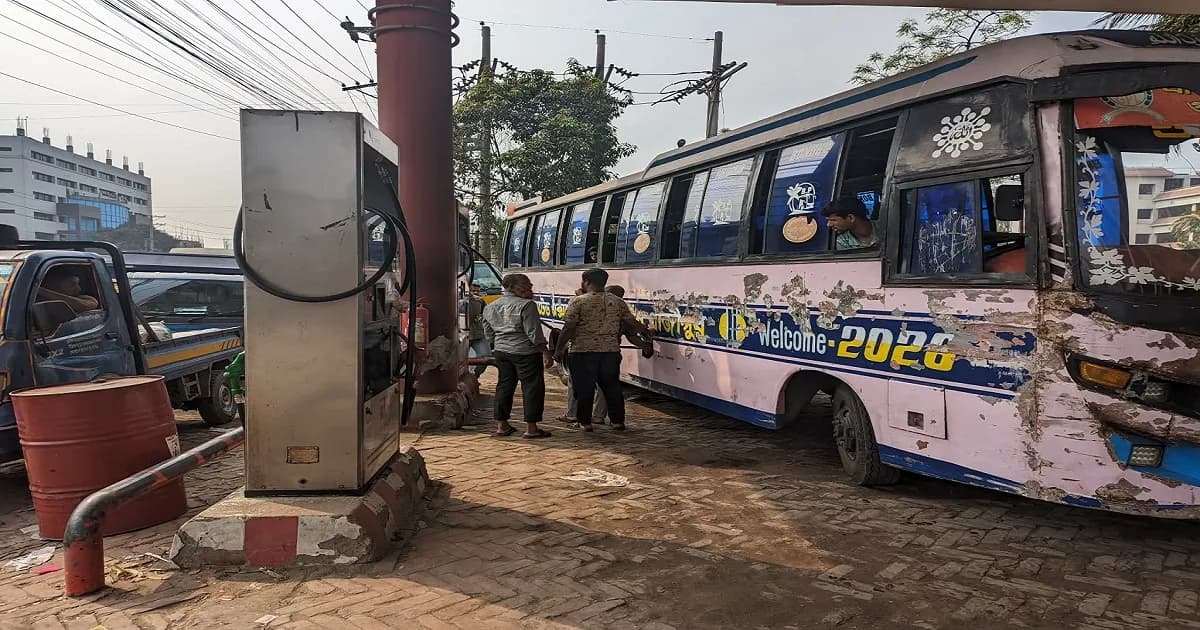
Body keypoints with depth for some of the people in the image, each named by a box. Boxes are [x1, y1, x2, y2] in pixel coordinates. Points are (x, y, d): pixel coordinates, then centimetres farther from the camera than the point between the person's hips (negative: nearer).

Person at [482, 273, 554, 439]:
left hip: (501, 351, 7)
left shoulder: (490, 307, 9)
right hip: (525, 352, -7)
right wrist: (546, 353, -12)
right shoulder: (526, 305, -12)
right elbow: (534, 333, -16)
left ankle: (501, 425, 18)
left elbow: (489, 334, 14)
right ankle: (531, 428, -1)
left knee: (504, 386, 15)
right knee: (532, 387, 0)